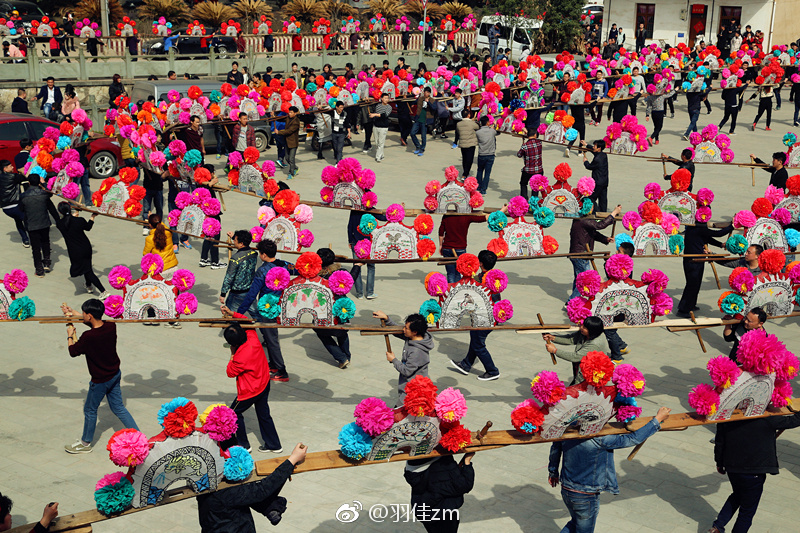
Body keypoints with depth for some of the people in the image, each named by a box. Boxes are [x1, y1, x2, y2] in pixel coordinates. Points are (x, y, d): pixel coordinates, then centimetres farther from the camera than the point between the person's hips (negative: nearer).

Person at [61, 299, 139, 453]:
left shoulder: (88, 337, -30)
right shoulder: (111, 326, -11)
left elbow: (73, 351, -12)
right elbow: (96, 323, 12)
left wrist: (70, 334, 6)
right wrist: (75, 314, 13)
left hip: (101, 381, -6)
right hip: (115, 374, 6)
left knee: (90, 410, 15)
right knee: (118, 407, 19)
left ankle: (85, 443, 34)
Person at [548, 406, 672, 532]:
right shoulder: (599, 439, -29)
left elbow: (555, 448, 8)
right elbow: (633, 439, -23)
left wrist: (553, 471, 27)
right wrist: (658, 419, -13)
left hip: (565, 490, 6)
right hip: (586, 497, -6)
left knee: (575, 523, 30)